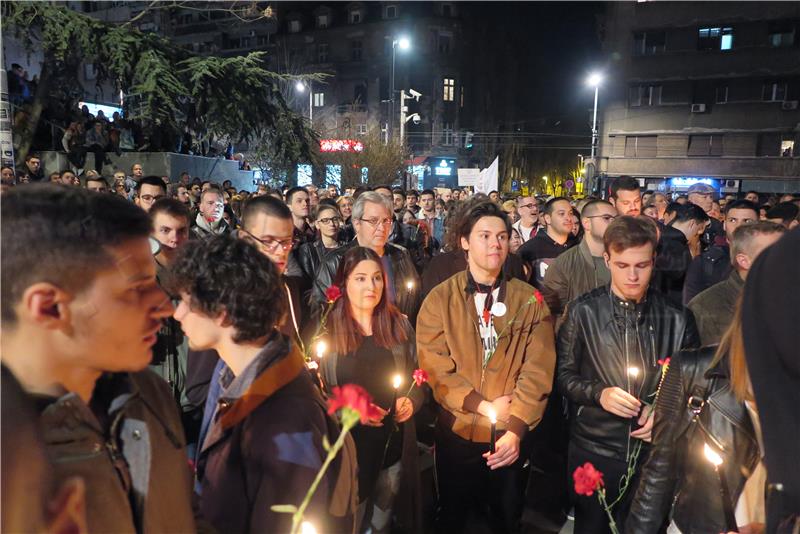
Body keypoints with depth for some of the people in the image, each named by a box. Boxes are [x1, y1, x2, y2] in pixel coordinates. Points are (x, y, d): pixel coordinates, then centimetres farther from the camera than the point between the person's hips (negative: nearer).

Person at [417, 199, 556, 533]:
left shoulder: (530, 301, -3)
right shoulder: (439, 299, -6)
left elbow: (538, 370, -9)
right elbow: (435, 368, -11)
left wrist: (516, 428, -18)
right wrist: (483, 405, -18)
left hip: (510, 436, 1)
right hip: (457, 432, -1)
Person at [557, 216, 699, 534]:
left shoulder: (676, 318, -3)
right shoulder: (583, 311, -7)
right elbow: (564, 375, -2)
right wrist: (599, 394, -19)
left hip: (654, 451, 1)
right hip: (593, 451, -1)